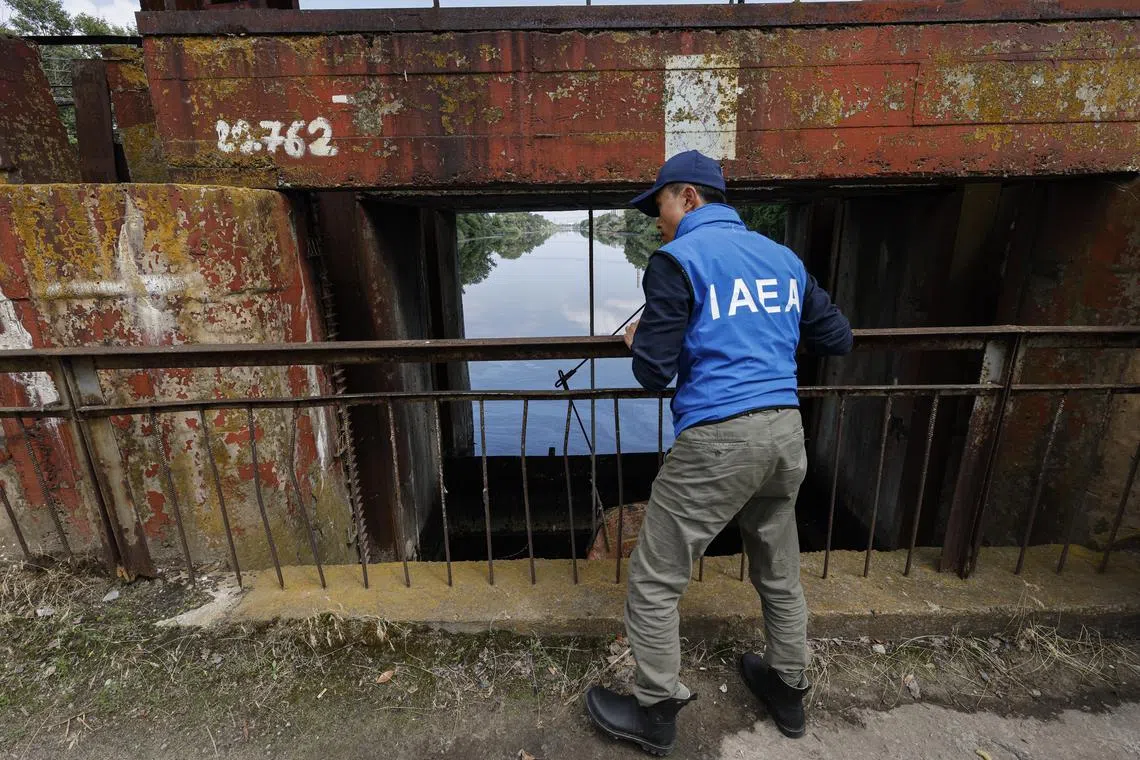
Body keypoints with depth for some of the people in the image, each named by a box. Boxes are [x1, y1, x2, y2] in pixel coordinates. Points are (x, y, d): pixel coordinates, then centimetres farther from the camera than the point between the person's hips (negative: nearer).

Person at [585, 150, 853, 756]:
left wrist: (638, 341, 11)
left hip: (717, 439, -7)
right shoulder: (783, 257, 13)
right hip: (786, 432, 8)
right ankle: (789, 692, 44)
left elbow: (653, 373, -11)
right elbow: (837, 339, 18)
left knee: (653, 582, 9)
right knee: (779, 573, 24)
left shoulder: (678, 258, -6)